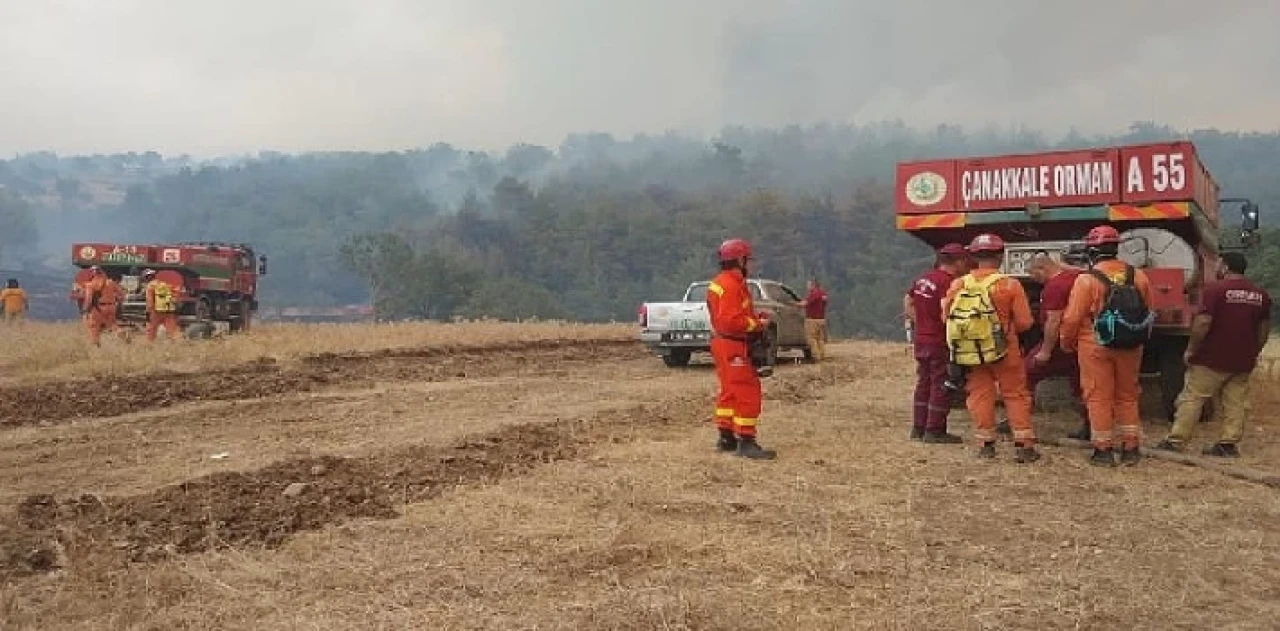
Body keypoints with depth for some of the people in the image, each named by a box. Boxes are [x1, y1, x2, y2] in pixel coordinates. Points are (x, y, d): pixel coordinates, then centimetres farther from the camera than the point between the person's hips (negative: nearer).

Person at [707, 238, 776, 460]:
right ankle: (746, 442, -7)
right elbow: (731, 320, -27)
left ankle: (726, 438, 25)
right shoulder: (732, 285, -19)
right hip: (733, 347, -11)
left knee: (730, 391, 18)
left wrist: (755, 319, 8)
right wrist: (757, 325, -15)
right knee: (748, 393, -8)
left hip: (723, 343, 11)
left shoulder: (720, 282, 15)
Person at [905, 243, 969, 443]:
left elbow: (908, 304, 17)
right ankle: (935, 431, 5)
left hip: (920, 340, 8)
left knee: (923, 383, 16)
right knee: (941, 387, 1)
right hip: (940, 342, -8)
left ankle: (918, 428, 21)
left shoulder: (923, 278, 8)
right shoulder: (950, 282, -18)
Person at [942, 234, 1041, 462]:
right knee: (1015, 395, 9)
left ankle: (986, 444, 14)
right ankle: (1023, 445, 9)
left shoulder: (958, 285, -4)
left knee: (979, 396, 11)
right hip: (1005, 350, -2)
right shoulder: (1010, 285, -11)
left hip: (970, 351, 2)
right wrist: (1007, 327, 11)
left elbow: (947, 316, 4)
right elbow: (1024, 322, -9)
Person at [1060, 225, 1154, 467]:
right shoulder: (1138, 276, 2)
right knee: (1127, 396, 15)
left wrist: (1067, 343, 5)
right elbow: (1148, 312, 12)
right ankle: (1130, 449, 20)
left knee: (1099, 397, 4)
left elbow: (1073, 318, -11)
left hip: (1096, 347, -4)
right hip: (1130, 348, 5)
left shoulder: (1087, 279, -13)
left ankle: (1103, 450, 7)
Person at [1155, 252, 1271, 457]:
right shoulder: (1261, 294, 9)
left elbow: (1203, 323, -18)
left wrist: (1191, 349, -9)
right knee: (1235, 403, 9)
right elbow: (1264, 328, 15)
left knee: (1192, 399, 0)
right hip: (1243, 362, 6)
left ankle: (1176, 441, 2)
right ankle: (1229, 443, 9)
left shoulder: (1215, 289, -12)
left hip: (1212, 359, -6)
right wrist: (1254, 353, 23)